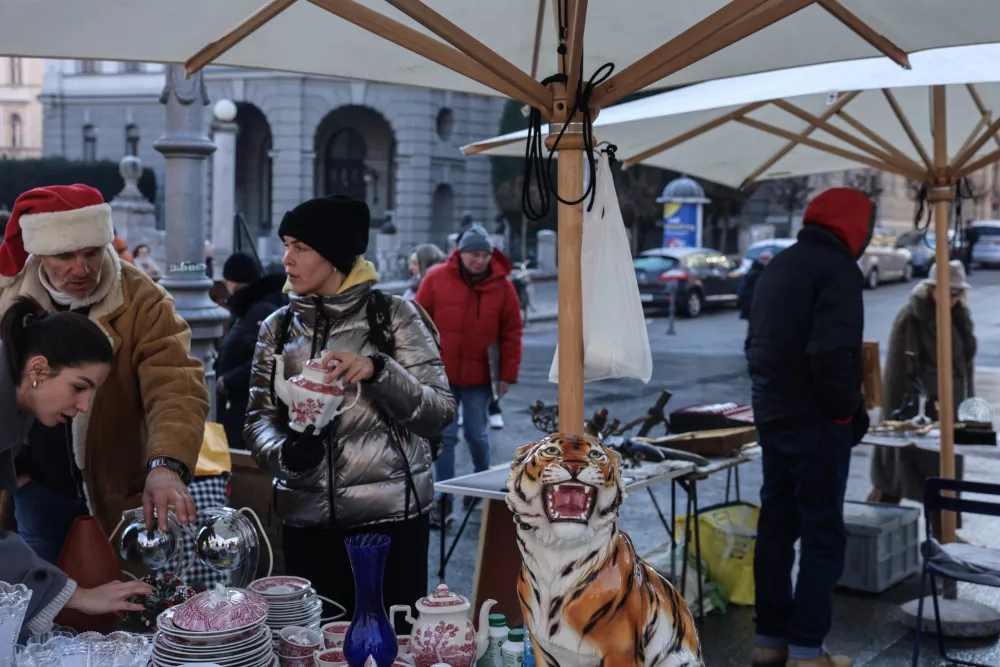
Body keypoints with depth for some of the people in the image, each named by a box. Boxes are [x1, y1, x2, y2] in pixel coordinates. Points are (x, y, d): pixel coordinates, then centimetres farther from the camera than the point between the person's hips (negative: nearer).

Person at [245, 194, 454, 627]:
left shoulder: (393, 315, -3)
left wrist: (377, 370, -22)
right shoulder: (279, 327, 8)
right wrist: (285, 452, -18)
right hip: (305, 520, 3)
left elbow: (441, 412, -8)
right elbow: (259, 418, 3)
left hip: (391, 517, -3)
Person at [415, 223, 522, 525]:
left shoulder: (502, 286, -4)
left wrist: (508, 374, -2)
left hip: (478, 376, 0)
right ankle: (444, 499, 11)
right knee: (444, 436, 2)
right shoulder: (436, 278, -6)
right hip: (441, 373, 0)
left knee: (477, 435, 8)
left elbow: (511, 333, 0)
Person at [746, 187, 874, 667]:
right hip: (815, 421, -8)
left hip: (771, 416, 8)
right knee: (822, 533, -1)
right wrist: (850, 410, -11)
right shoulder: (838, 269, -14)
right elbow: (833, 355, -23)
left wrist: (771, 395, 15)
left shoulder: (776, 267, 14)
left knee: (776, 526, 13)